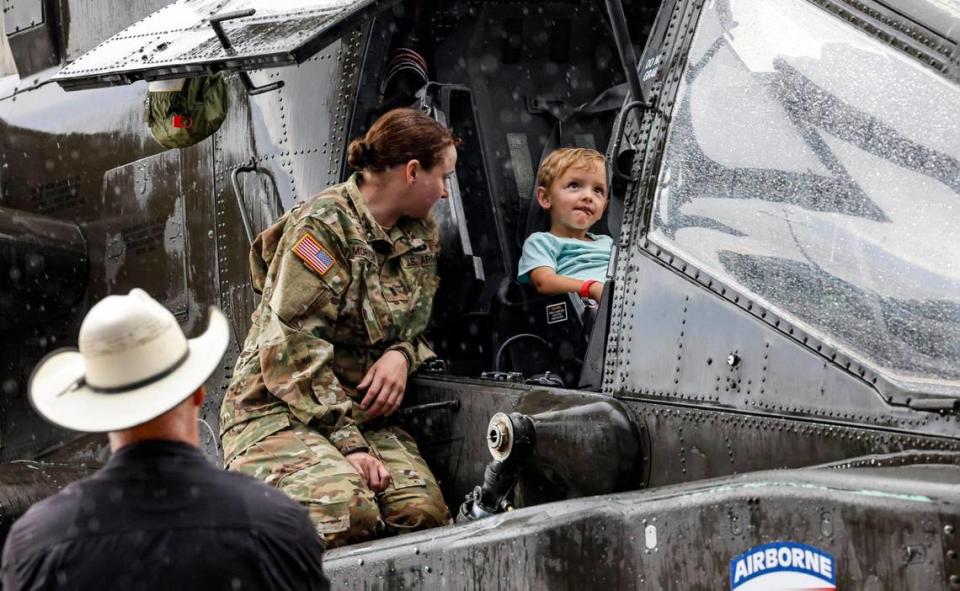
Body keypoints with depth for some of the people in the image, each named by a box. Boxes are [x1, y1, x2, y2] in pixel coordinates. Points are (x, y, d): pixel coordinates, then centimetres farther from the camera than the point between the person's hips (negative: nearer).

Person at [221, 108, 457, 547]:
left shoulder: (422, 235, 11)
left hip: (361, 409, 6)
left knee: (424, 511, -24)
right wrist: (347, 442, -22)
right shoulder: (324, 225, -14)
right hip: (278, 407, -6)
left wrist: (401, 354, -6)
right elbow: (292, 350, -18)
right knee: (347, 509, -34)